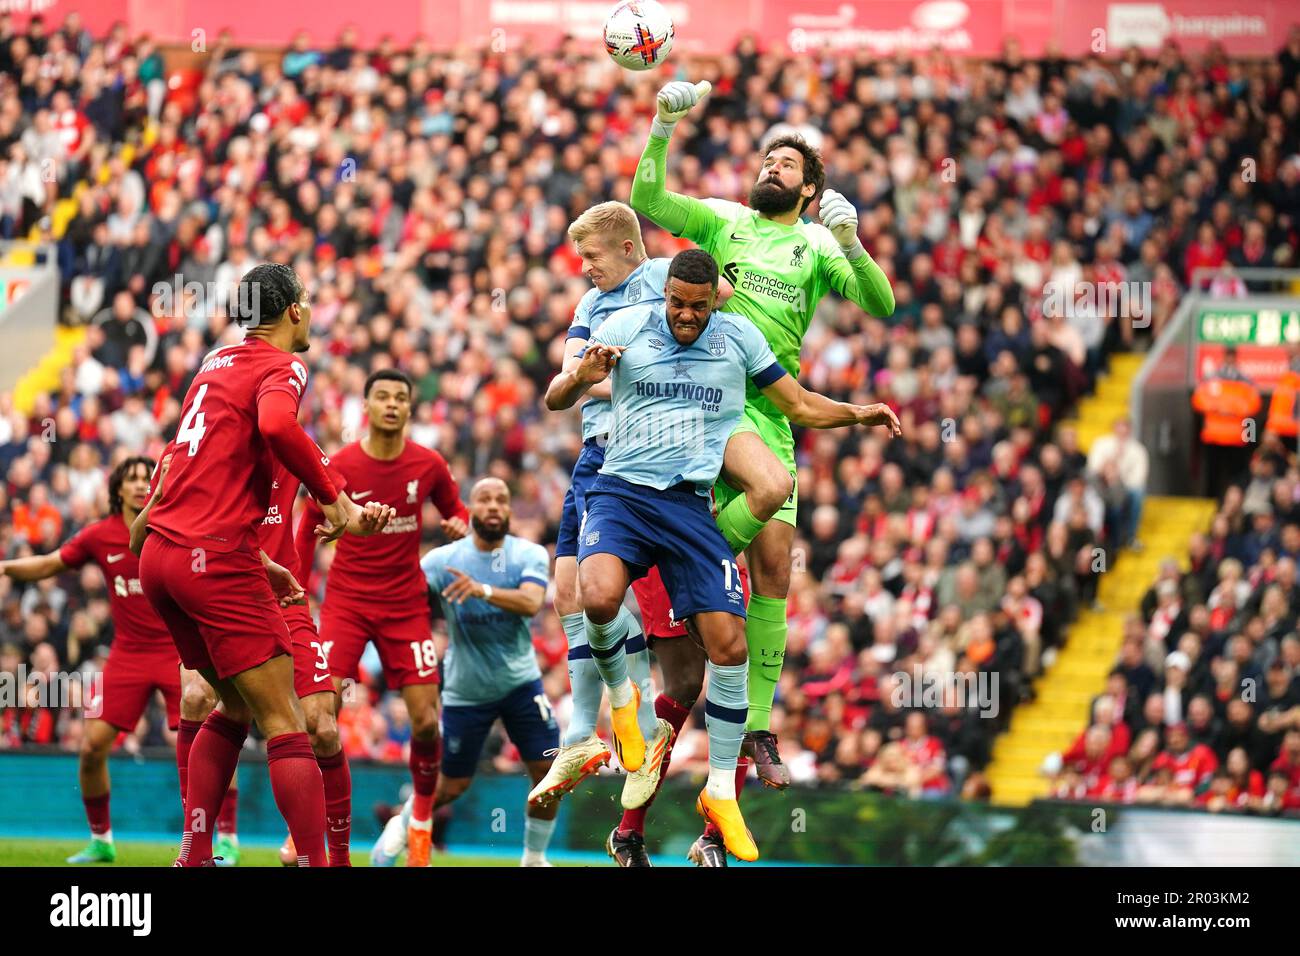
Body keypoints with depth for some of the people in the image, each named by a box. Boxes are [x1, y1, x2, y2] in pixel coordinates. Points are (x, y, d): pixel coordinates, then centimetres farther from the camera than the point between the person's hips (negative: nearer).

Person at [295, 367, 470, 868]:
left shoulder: (429, 465, -4)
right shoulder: (338, 468, -8)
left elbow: (455, 508, 13)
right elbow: (309, 527, 5)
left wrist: (459, 524, -12)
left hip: (406, 604, 1)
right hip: (347, 598, -1)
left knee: (426, 721, -4)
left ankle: (422, 822, 17)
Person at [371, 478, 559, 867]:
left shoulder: (530, 555, -9)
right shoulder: (443, 559, -11)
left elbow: (531, 602, -28)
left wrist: (482, 589, -45)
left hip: (520, 682, 1)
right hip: (466, 687, -1)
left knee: (547, 770, -9)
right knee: (452, 786, 6)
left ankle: (534, 858, 12)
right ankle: (400, 826, 36)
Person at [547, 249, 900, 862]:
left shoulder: (738, 336, 9)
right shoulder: (626, 327, 3)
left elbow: (801, 406, 16)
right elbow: (556, 401, 5)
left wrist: (856, 414, -2)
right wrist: (582, 377, -17)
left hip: (691, 505, 2)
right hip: (621, 490, -2)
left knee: (728, 642, -9)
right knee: (599, 597, -32)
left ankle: (721, 793, 6)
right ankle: (620, 697, 1)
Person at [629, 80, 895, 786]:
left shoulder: (817, 244, 14)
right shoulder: (723, 220, 12)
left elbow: (880, 305, 1)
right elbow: (646, 200, -2)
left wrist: (852, 245, -14)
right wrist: (663, 130, -13)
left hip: (772, 406, 3)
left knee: (774, 566, -1)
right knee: (772, 487, -34)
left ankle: (757, 727, 3)